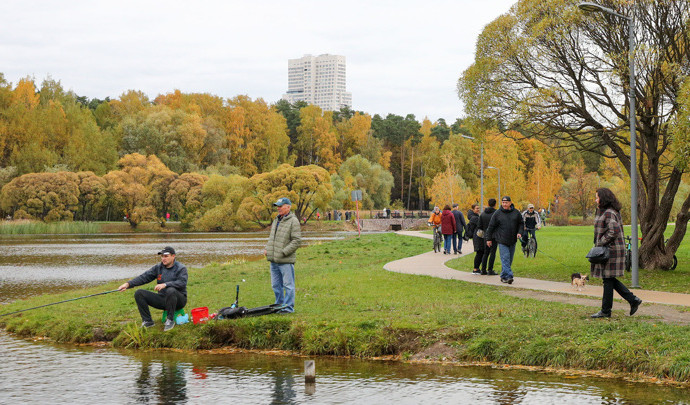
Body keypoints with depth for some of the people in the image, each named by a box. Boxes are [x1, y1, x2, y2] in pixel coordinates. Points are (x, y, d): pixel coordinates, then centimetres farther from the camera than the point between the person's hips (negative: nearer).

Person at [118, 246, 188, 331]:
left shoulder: (181, 268, -8)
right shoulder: (158, 267, 6)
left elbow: (182, 283, -26)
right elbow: (144, 277, -1)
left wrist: (165, 284, -38)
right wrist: (128, 284, -15)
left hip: (178, 300, -5)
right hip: (162, 299, 5)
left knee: (171, 291, -40)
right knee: (139, 293, -8)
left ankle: (170, 320, -23)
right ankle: (147, 321, -6)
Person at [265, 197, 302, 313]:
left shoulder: (293, 221, -8)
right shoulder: (276, 220, 18)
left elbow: (297, 240, -14)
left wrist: (283, 252, -17)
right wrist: (267, 249, 11)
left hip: (286, 260, -8)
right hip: (273, 260, 8)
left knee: (288, 285, -2)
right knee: (276, 285, 13)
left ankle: (289, 307, 3)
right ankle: (279, 305, 24)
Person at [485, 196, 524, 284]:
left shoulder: (516, 213, 5)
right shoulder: (497, 214, -2)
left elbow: (521, 223, 15)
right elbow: (491, 227, 4)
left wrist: (520, 232, -4)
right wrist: (489, 239, 5)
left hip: (512, 240, 3)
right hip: (502, 241, -3)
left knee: (509, 259, 8)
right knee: (505, 258, -13)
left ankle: (504, 276, 20)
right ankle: (508, 276, -17)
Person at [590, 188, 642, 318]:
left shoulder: (609, 213, -16)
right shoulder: (603, 211, 16)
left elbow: (613, 231, -24)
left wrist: (600, 243, -18)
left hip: (612, 250, -10)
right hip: (607, 250, 10)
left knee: (608, 280, -3)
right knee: (609, 279, 13)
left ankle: (605, 311, 4)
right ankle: (633, 300, 15)